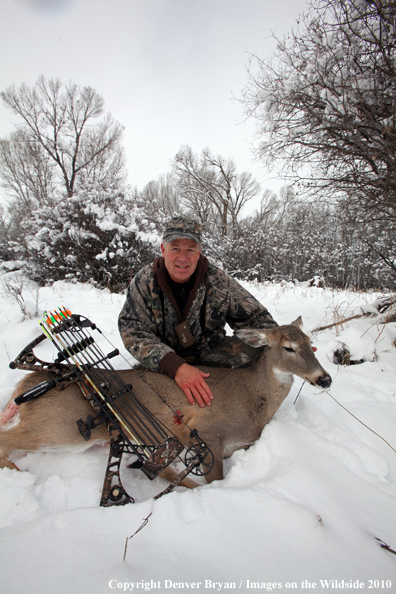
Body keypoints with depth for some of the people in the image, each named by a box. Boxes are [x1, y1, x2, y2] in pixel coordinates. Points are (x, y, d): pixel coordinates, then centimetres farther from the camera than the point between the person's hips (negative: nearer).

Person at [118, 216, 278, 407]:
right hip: (165, 364, 1)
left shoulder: (218, 281, -10)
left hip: (209, 355, 0)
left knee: (253, 347, -22)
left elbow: (255, 316, -3)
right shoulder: (144, 282, -12)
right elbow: (133, 331, -21)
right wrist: (175, 366, -36)